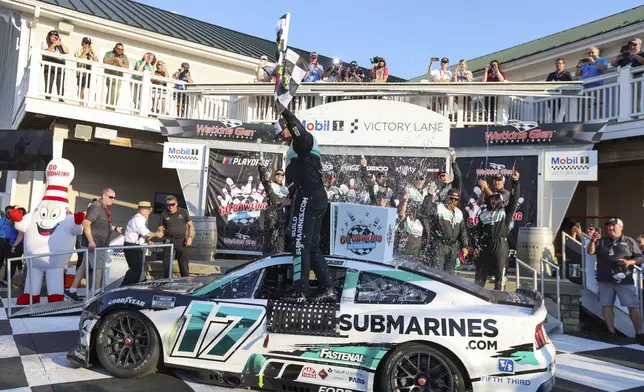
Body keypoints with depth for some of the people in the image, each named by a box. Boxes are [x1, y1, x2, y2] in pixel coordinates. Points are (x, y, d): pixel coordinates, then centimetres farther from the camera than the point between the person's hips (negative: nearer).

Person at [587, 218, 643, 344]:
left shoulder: (629, 241, 6)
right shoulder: (601, 241, 10)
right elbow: (590, 252, -2)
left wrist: (629, 262, -16)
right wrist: (592, 241, -21)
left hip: (625, 280, -2)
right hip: (605, 280, 2)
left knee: (633, 307, -3)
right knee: (606, 305, 5)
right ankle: (611, 331, 16)